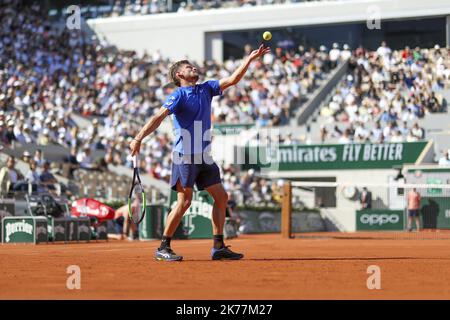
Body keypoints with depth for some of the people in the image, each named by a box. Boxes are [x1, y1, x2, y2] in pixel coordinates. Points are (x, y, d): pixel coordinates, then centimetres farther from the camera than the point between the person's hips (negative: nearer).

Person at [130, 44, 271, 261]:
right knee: (184, 201, -10)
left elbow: (232, 80, 13)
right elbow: (159, 117, -17)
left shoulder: (206, 89, 14)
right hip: (185, 155, -8)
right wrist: (138, 138, -27)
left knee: (221, 197, 5)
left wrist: (250, 59, 4)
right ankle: (163, 248, -2)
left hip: (203, 156, 8)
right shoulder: (179, 95, -7)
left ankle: (218, 248, 10)